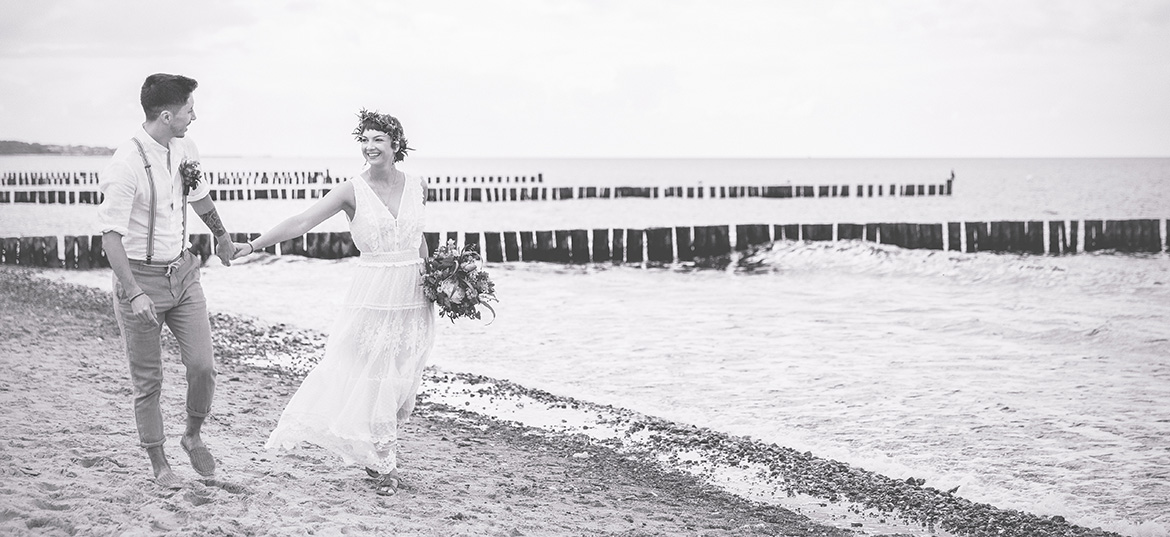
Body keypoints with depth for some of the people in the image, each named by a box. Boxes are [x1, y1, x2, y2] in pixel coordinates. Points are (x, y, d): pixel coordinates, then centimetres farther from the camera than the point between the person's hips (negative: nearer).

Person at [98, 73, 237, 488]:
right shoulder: (126, 166, -22)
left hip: (182, 271, 6)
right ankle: (158, 462, 21)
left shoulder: (184, 149, 0)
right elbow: (111, 236, -23)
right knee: (148, 380, 5)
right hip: (141, 278, -6)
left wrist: (222, 236, 34)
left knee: (202, 365, 0)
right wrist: (133, 293, -30)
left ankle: (193, 436, 26)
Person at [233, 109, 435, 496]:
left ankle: (379, 454, 26)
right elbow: (302, 222, -14)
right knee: (371, 380, -1)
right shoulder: (353, 191, -7)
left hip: (413, 300, 3)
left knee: (399, 381, 8)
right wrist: (253, 245, -22)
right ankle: (384, 464, 14)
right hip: (373, 299, -3)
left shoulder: (418, 188, 4)